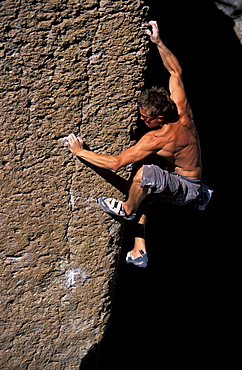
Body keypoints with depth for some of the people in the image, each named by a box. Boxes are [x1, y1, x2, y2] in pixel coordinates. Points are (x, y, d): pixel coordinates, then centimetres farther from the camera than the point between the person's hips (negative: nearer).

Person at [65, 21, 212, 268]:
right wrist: (158, 42, 0)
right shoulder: (181, 109, -14)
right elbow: (176, 72, 3)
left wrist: (80, 152, -24)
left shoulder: (158, 138, -33)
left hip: (185, 189, -10)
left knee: (146, 172, -38)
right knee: (143, 195, 29)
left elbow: (116, 163, -32)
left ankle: (126, 210, -8)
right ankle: (139, 253, 26)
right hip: (189, 184, 10)